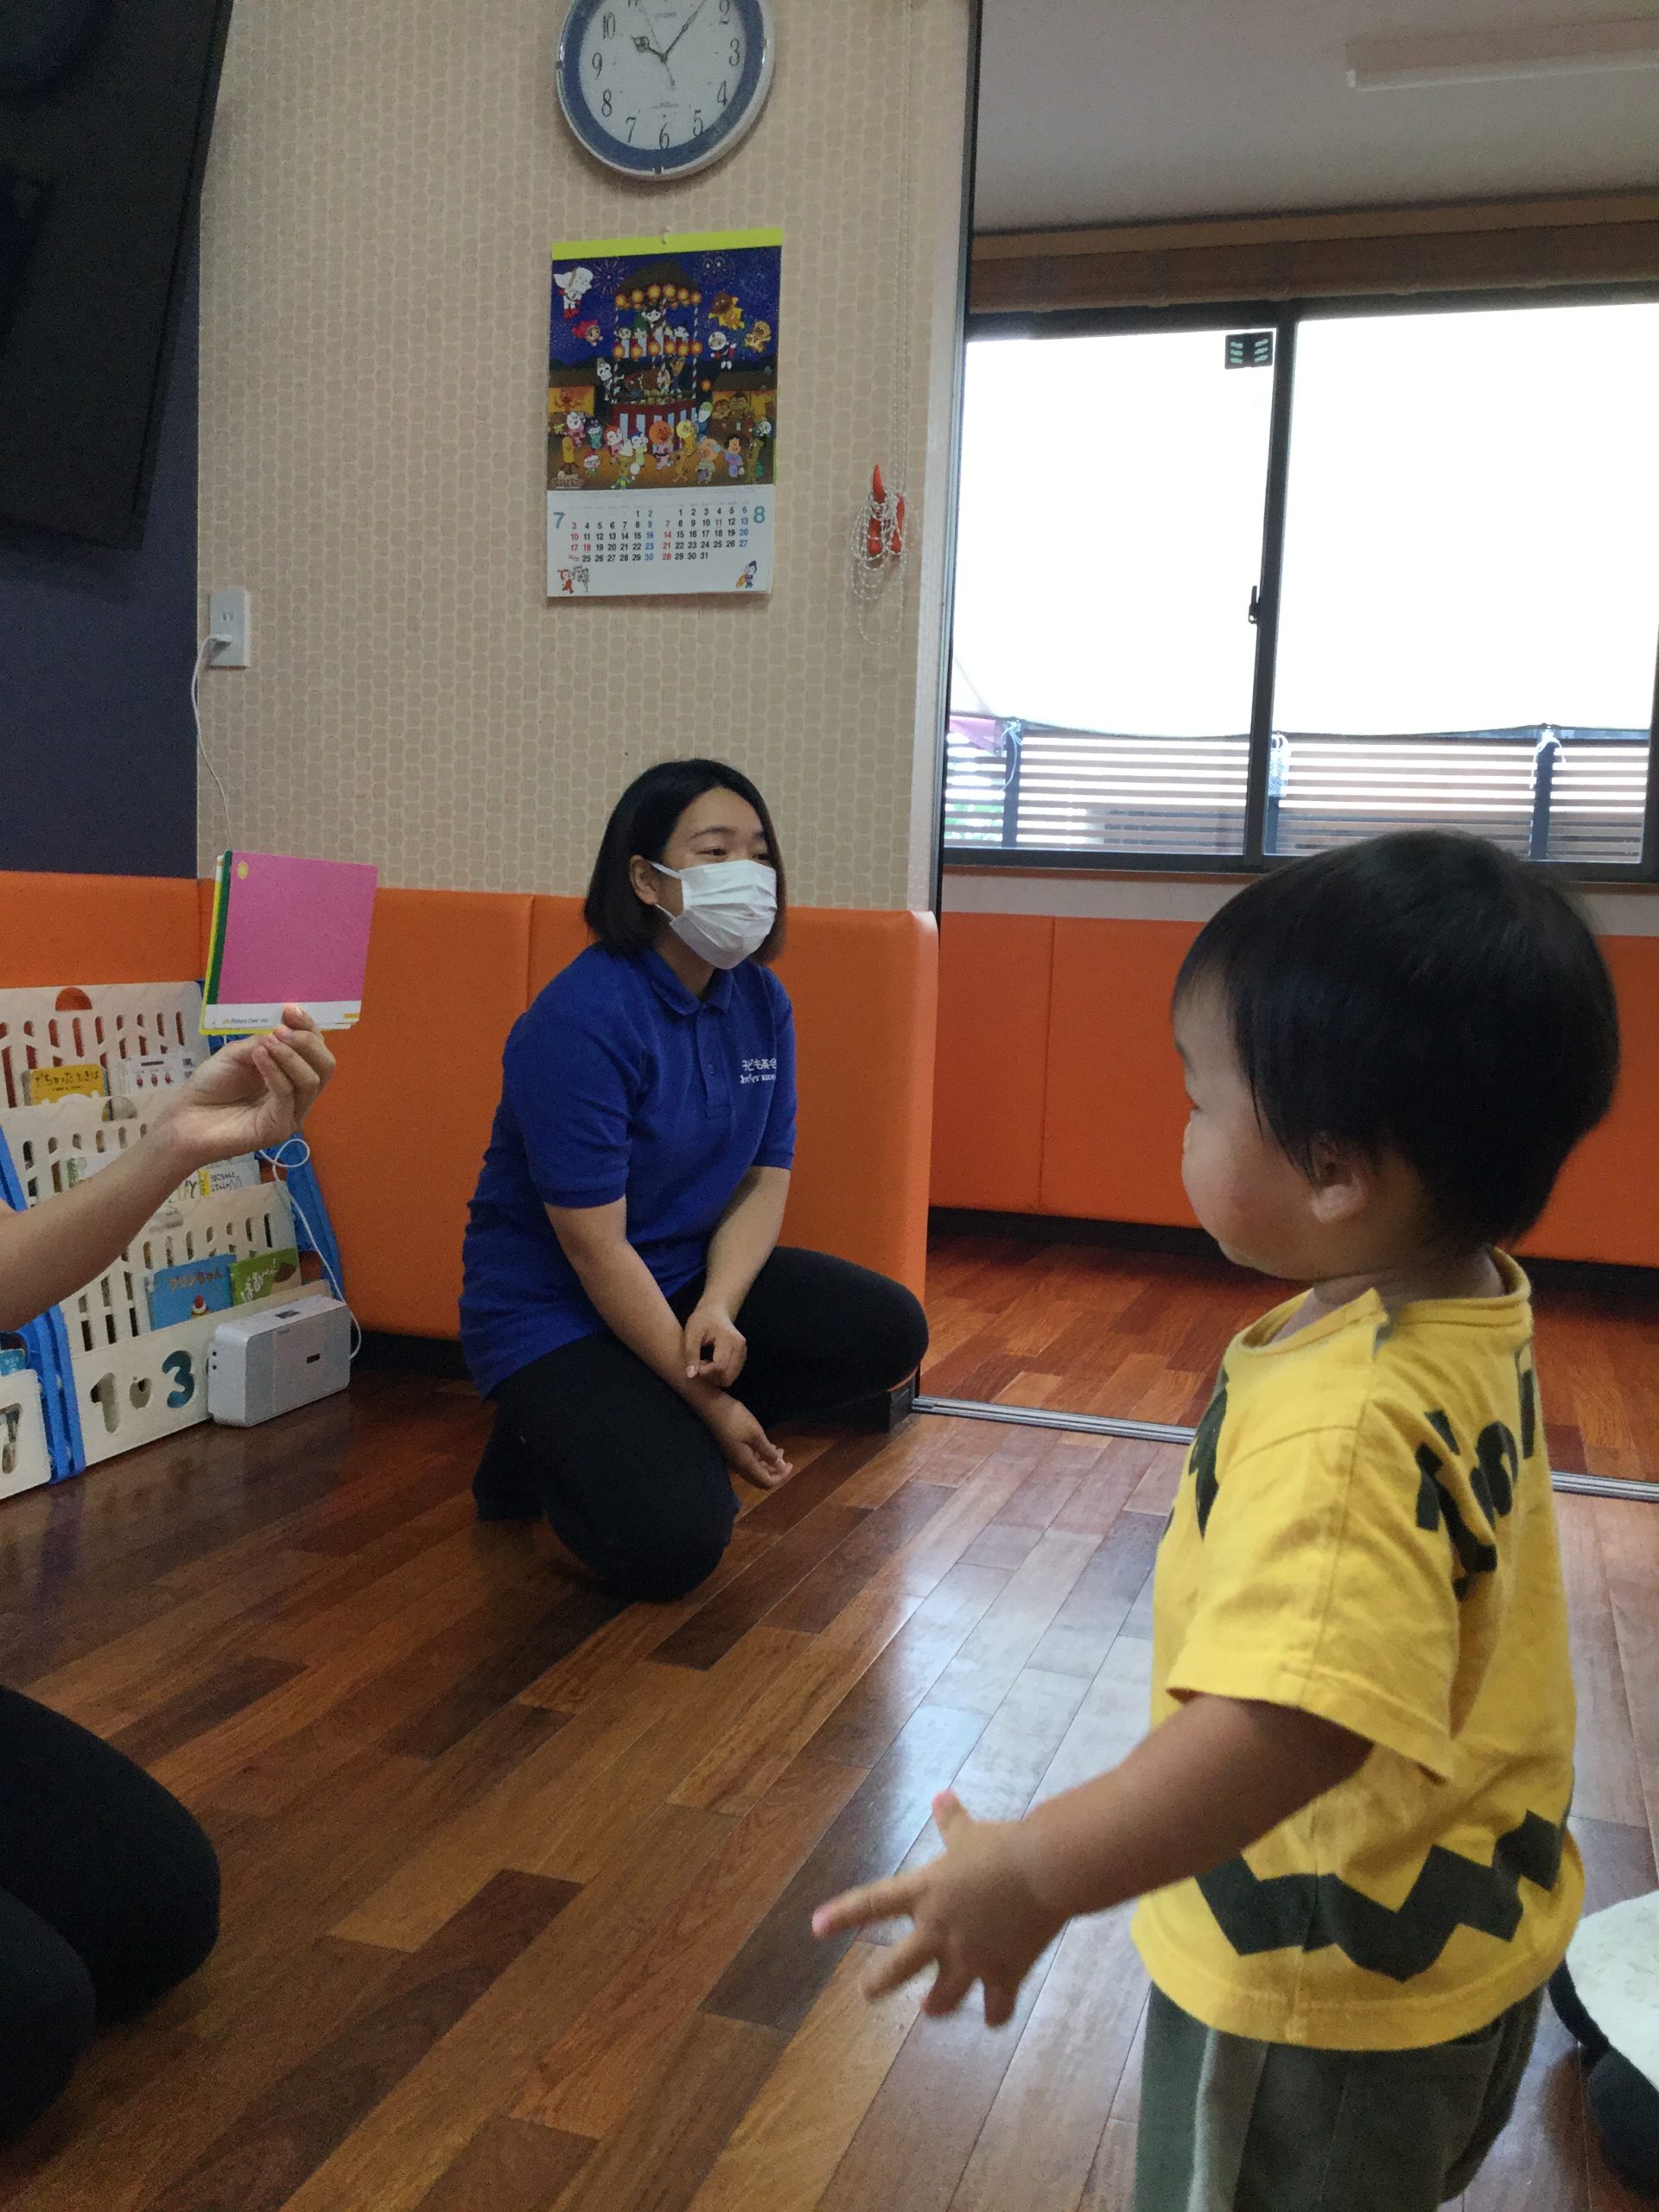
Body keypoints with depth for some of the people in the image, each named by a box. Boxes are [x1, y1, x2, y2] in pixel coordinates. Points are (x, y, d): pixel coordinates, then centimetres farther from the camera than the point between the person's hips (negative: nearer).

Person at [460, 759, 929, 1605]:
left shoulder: (759, 1001, -2)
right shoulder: (580, 1021, -24)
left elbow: (767, 1177, 1)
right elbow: (596, 1249, -24)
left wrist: (718, 1308, -19)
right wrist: (709, 1402, -20)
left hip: (692, 1277, 8)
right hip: (553, 1312, -7)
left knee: (889, 1330, -9)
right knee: (672, 1544, -24)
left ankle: (648, 1440, 2)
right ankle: (552, 1445, 9)